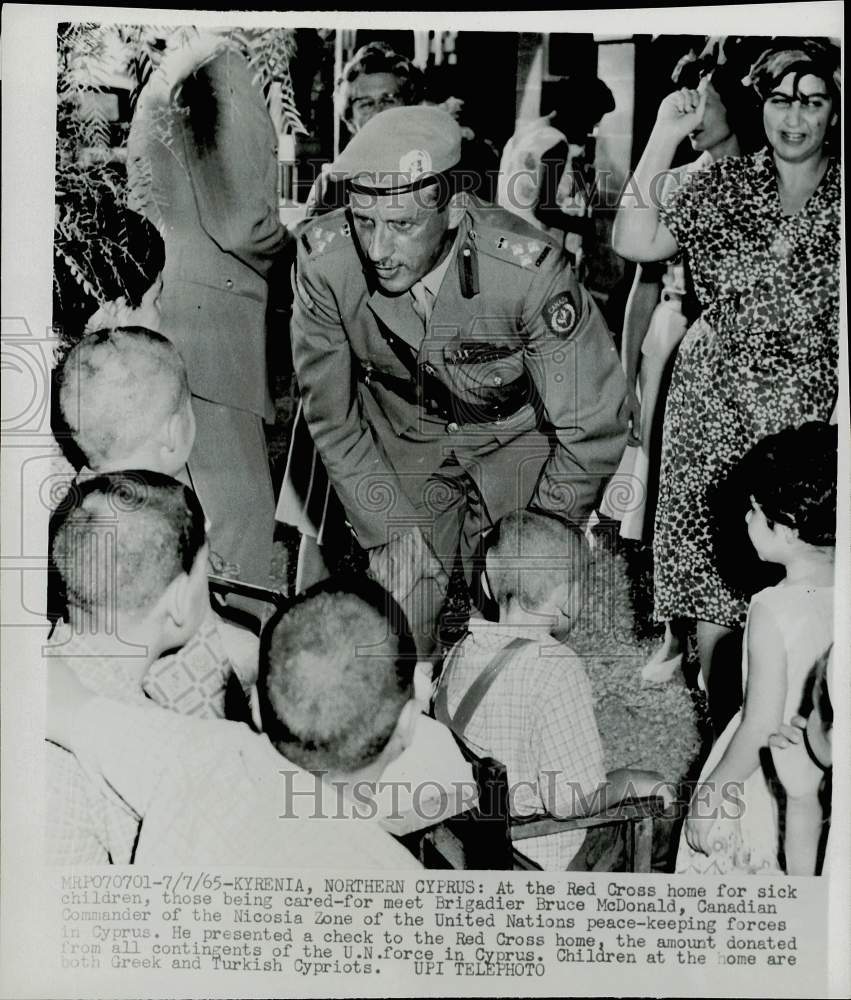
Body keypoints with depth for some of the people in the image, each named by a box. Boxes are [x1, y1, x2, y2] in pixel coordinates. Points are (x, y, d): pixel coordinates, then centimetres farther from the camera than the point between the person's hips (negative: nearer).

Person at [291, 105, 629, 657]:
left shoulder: (528, 270, -32)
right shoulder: (323, 260, -24)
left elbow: (592, 430, -20)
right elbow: (331, 419, -9)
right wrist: (393, 531, -12)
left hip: (520, 444, -1)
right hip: (404, 444, 2)